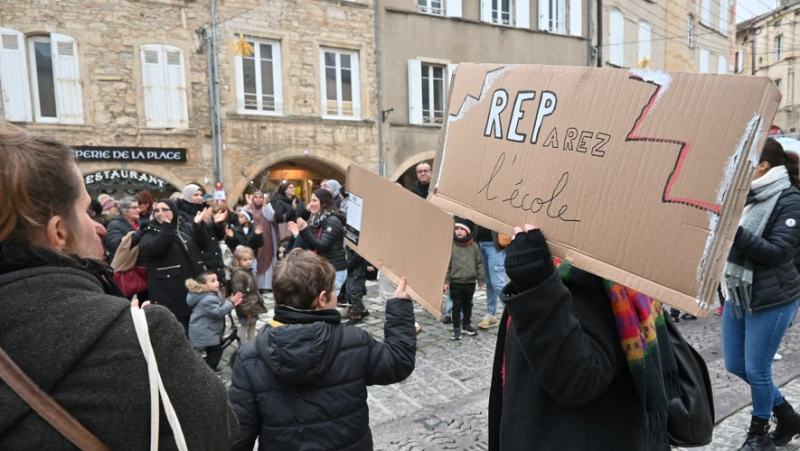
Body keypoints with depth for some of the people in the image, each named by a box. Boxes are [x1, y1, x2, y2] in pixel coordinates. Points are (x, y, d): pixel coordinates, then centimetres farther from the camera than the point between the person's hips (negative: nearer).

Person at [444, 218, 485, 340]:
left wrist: (481, 280, 3)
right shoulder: (451, 246, -6)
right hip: (455, 282, -2)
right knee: (457, 306, 5)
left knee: (467, 305, 16)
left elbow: (479, 264, 4)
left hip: (470, 282, 2)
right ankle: (456, 328, 15)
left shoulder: (474, 246, -1)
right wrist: (446, 281, -7)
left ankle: (466, 325, 31)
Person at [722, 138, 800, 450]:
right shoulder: (745, 195, 5)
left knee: (756, 369, 4)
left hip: (771, 299, -7)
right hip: (737, 294, 7)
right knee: (736, 365, 15)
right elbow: (728, 239, 11)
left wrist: (735, 230, -30)